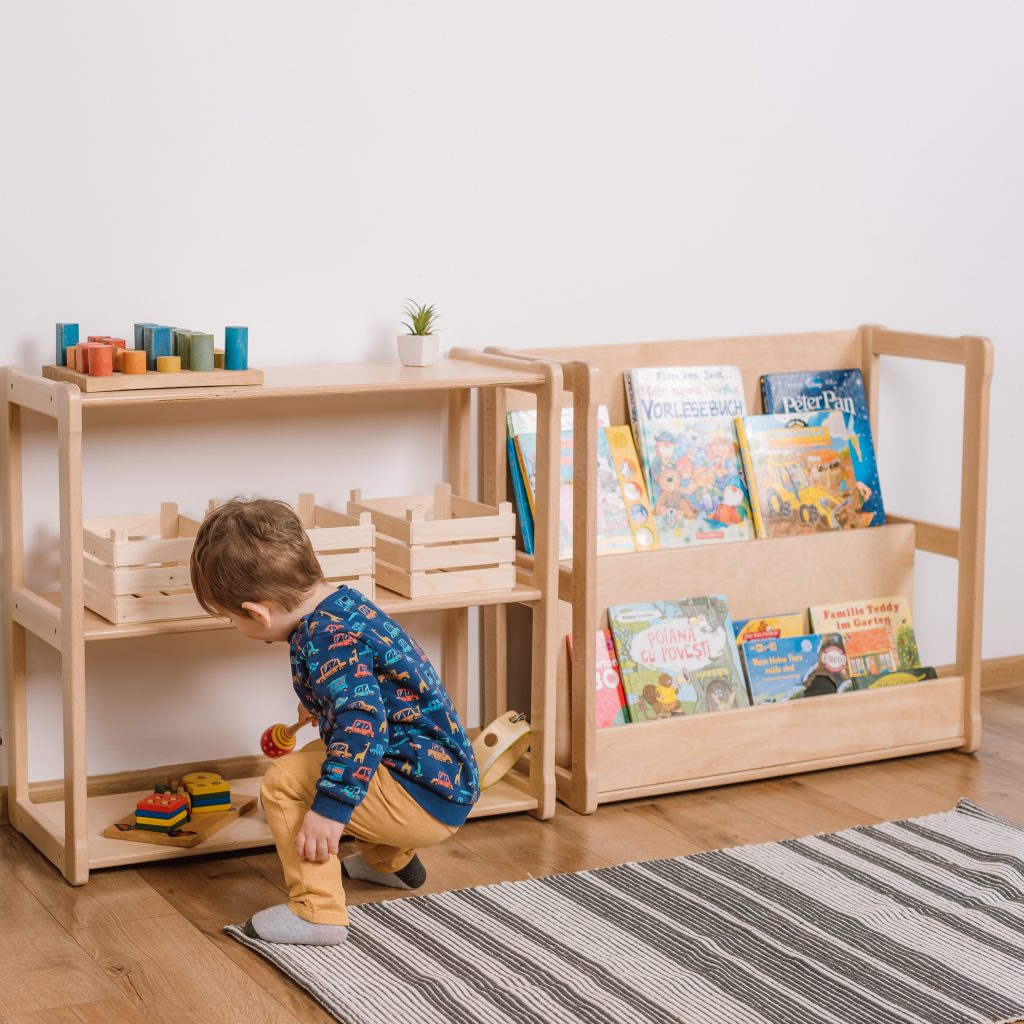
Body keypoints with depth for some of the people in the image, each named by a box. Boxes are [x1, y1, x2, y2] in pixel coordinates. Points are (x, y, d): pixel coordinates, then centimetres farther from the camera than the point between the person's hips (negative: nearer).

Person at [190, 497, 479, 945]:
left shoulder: (327, 640, -22)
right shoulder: (344, 602, 9)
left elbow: (362, 720, -34)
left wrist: (330, 808, -34)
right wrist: (319, 707, 50)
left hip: (423, 798, -11)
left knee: (286, 782, -15)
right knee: (315, 758, 33)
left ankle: (317, 912, -11)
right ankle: (392, 861, 43)